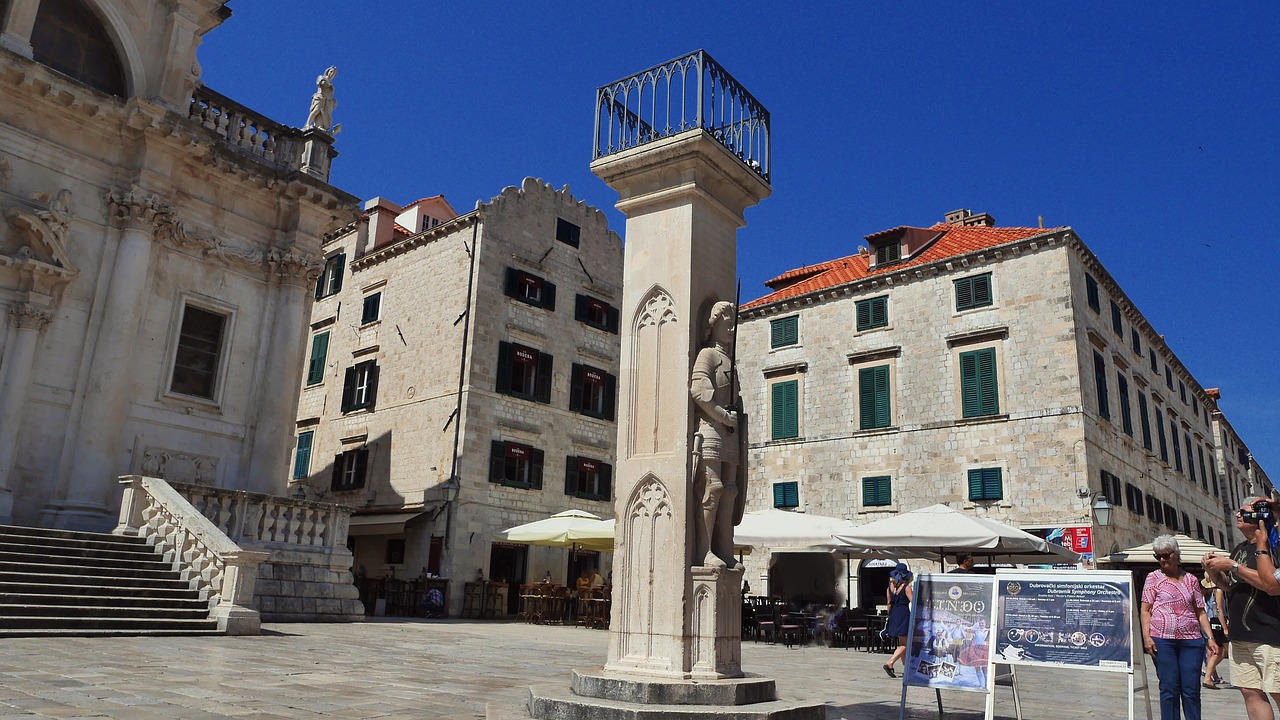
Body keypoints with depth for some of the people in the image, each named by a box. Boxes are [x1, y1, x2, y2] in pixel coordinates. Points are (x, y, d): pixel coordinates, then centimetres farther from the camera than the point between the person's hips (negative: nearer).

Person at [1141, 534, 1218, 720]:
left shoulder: (1191, 579, 13)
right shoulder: (1154, 577, 6)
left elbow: (1200, 611, 15)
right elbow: (1145, 610, 2)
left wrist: (1210, 637, 6)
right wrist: (1146, 636, -8)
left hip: (1191, 640, 2)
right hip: (1162, 640, -2)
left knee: (1192, 689, 2)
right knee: (1169, 688, 0)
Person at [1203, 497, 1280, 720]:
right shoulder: (1239, 549, 14)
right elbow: (1228, 584, 23)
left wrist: (1232, 566, -21)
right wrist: (1212, 570, 4)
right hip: (1240, 636, 8)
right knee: (1251, 692, 8)